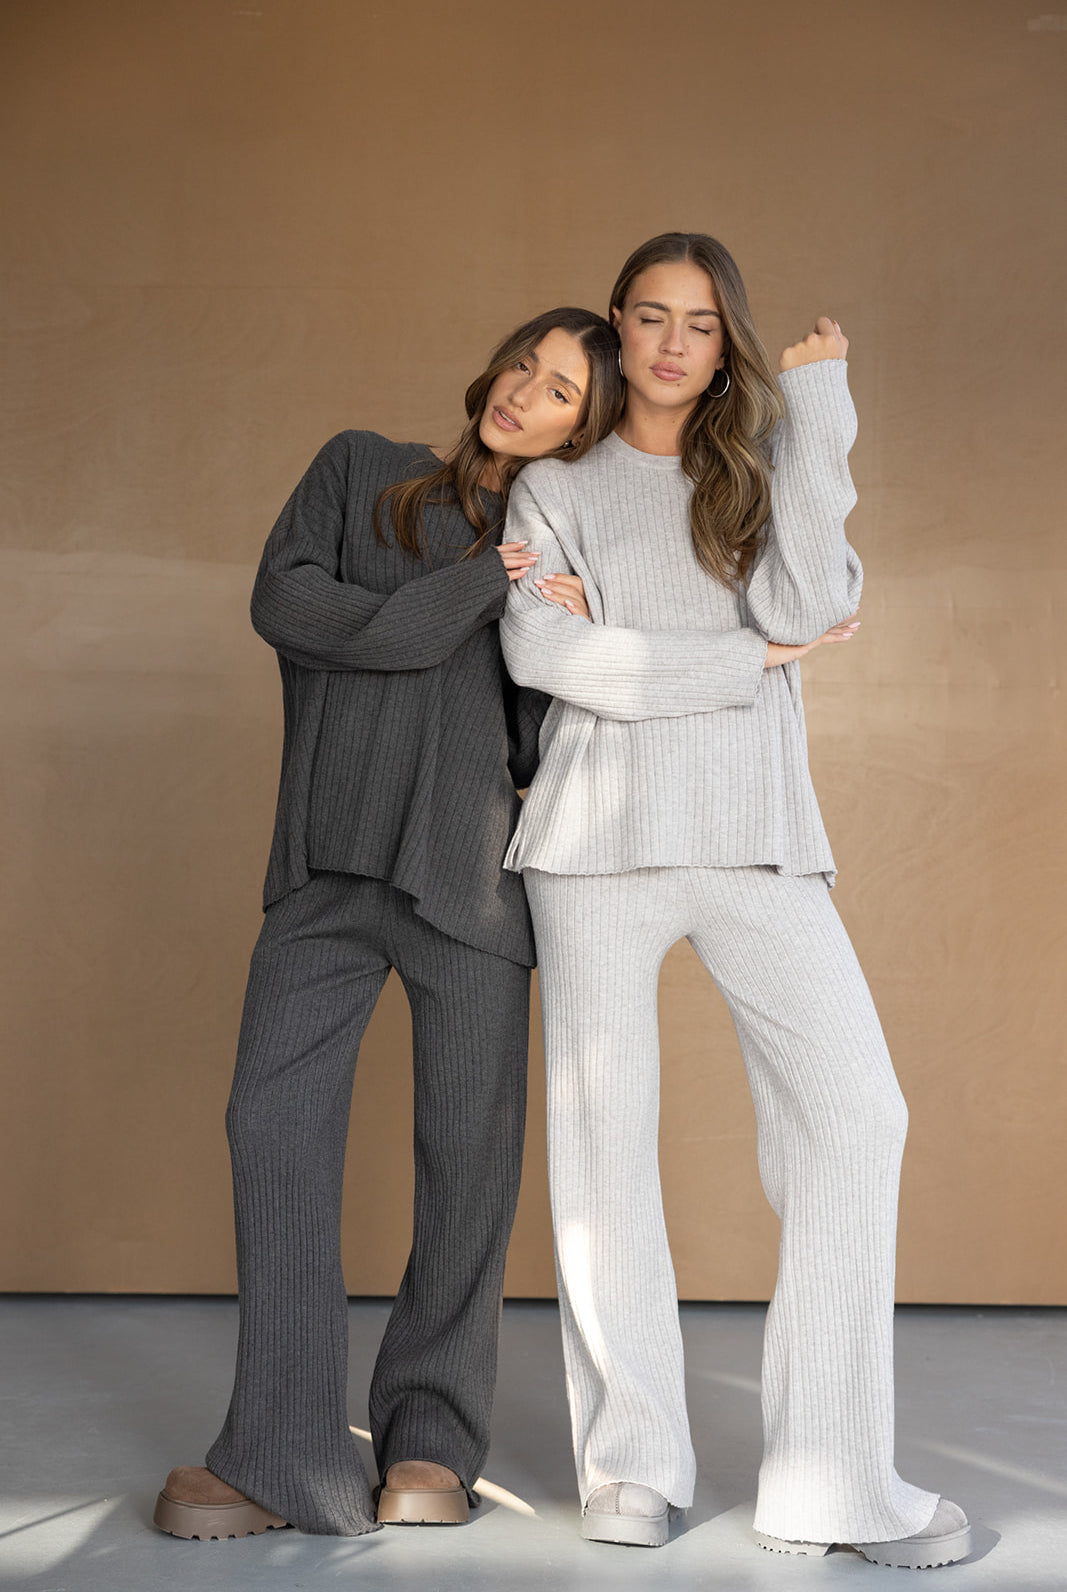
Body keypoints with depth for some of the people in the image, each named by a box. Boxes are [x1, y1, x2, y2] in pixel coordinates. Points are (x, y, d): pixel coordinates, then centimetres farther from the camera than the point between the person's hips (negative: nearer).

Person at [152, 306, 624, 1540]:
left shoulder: (551, 552, 15)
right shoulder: (360, 471, 16)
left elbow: (548, 748, 9)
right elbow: (284, 603, -2)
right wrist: (470, 591, -6)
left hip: (469, 861, 0)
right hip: (332, 859, 0)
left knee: (469, 1145, -1)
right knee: (276, 1116, -11)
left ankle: (432, 1439, 13)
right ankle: (290, 1461, -8)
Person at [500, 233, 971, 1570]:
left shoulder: (763, 471, 18)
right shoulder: (557, 490, 14)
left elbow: (808, 606, -3)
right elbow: (539, 651, -4)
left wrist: (813, 405, 1)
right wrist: (753, 661, -6)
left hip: (753, 832, 1)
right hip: (600, 830, -1)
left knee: (852, 1113, -11)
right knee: (603, 1132, -2)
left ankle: (829, 1482, -6)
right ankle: (633, 1461, 11)